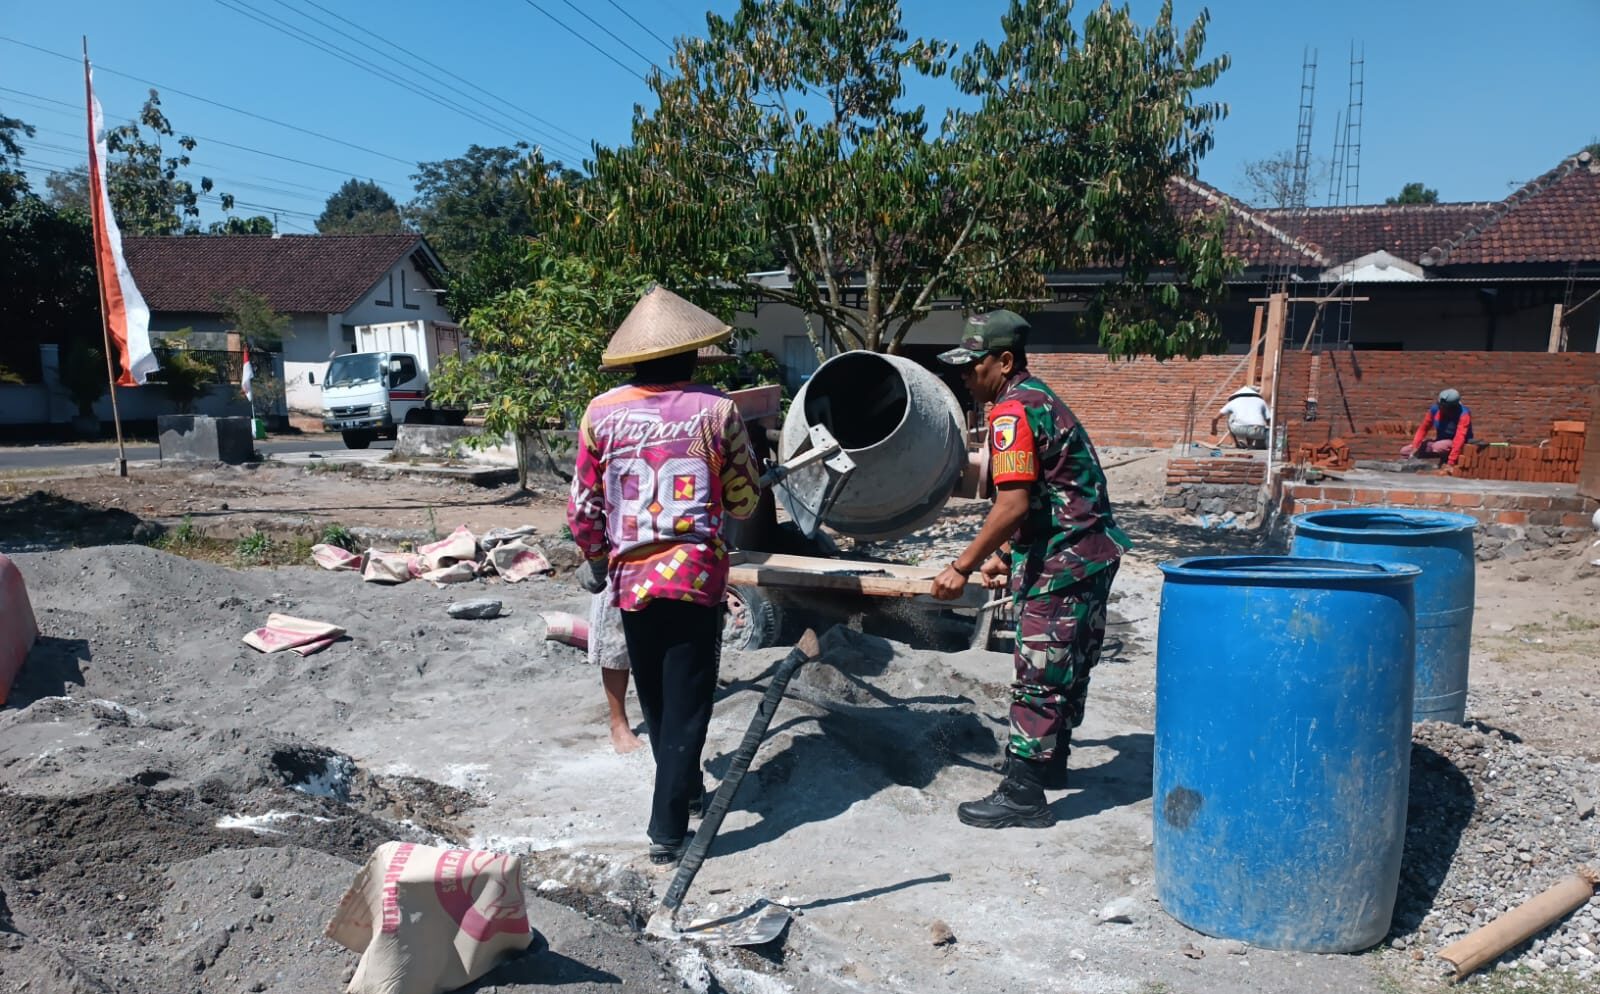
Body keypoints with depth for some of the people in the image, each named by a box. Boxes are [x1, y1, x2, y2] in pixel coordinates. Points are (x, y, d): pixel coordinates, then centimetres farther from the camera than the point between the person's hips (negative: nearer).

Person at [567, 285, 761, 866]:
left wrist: (595, 562, 19)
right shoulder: (716, 410, -6)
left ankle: (684, 789, 41)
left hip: (632, 578, 3)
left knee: (655, 699, 21)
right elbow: (743, 502, 1)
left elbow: (584, 509, 3)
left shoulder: (601, 413, -2)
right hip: (696, 576, -3)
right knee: (686, 703, 6)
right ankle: (667, 831, 8)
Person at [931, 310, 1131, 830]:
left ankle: (1023, 794, 3)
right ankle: (1052, 762, 36)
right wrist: (1004, 554, 21)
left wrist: (963, 567, -19)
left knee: (1039, 678, -4)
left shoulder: (1013, 411, -17)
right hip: (1091, 553, 11)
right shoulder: (1038, 398, 16)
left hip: (1062, 563, -11)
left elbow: (1013, 505, -25)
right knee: (1068, 668, 21)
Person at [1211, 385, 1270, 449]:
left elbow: (1215, 419, 24)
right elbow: (1269, 420, 21)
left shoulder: (1233, 402, 26)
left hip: (1238, 429, 0)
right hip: (1256, 430, 1)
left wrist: (1214, 430, 44)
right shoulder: (1261, 401, 28)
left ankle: (1240, 444, 26)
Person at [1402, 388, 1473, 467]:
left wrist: (1450, 463, -43)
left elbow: (1459, 439, -34)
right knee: (1404, 451, -7)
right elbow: (1423, 428, -1)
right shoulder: (1435, 409, -11)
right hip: (1440, 442, 6)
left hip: (1456, 445, -6)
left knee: (1437, 447, -40)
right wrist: (1415, 447, -15)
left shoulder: (1463, 414, -26)